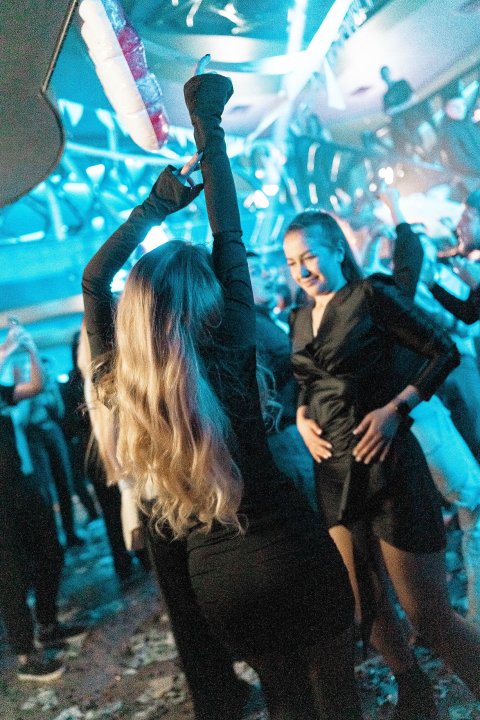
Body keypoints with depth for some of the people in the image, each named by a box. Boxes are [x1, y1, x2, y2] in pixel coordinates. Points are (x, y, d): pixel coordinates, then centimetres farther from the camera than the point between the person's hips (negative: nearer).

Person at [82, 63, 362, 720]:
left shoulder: (121, 383, -7)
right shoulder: (230, 356, -17)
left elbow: (93, 279, 8)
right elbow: (229, 238, -9)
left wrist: (153, 205, 10)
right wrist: (207, 124, -1)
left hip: (217, 583, 4)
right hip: (293, 552, -4)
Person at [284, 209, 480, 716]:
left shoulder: (370, 295, -7)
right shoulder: (301, 320, 11)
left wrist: (394, 409, -17)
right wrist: (302, 417, 2)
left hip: (385, 465, -7)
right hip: (333, 471, 7)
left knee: (429, 613, -3)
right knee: (368, 603, 17)